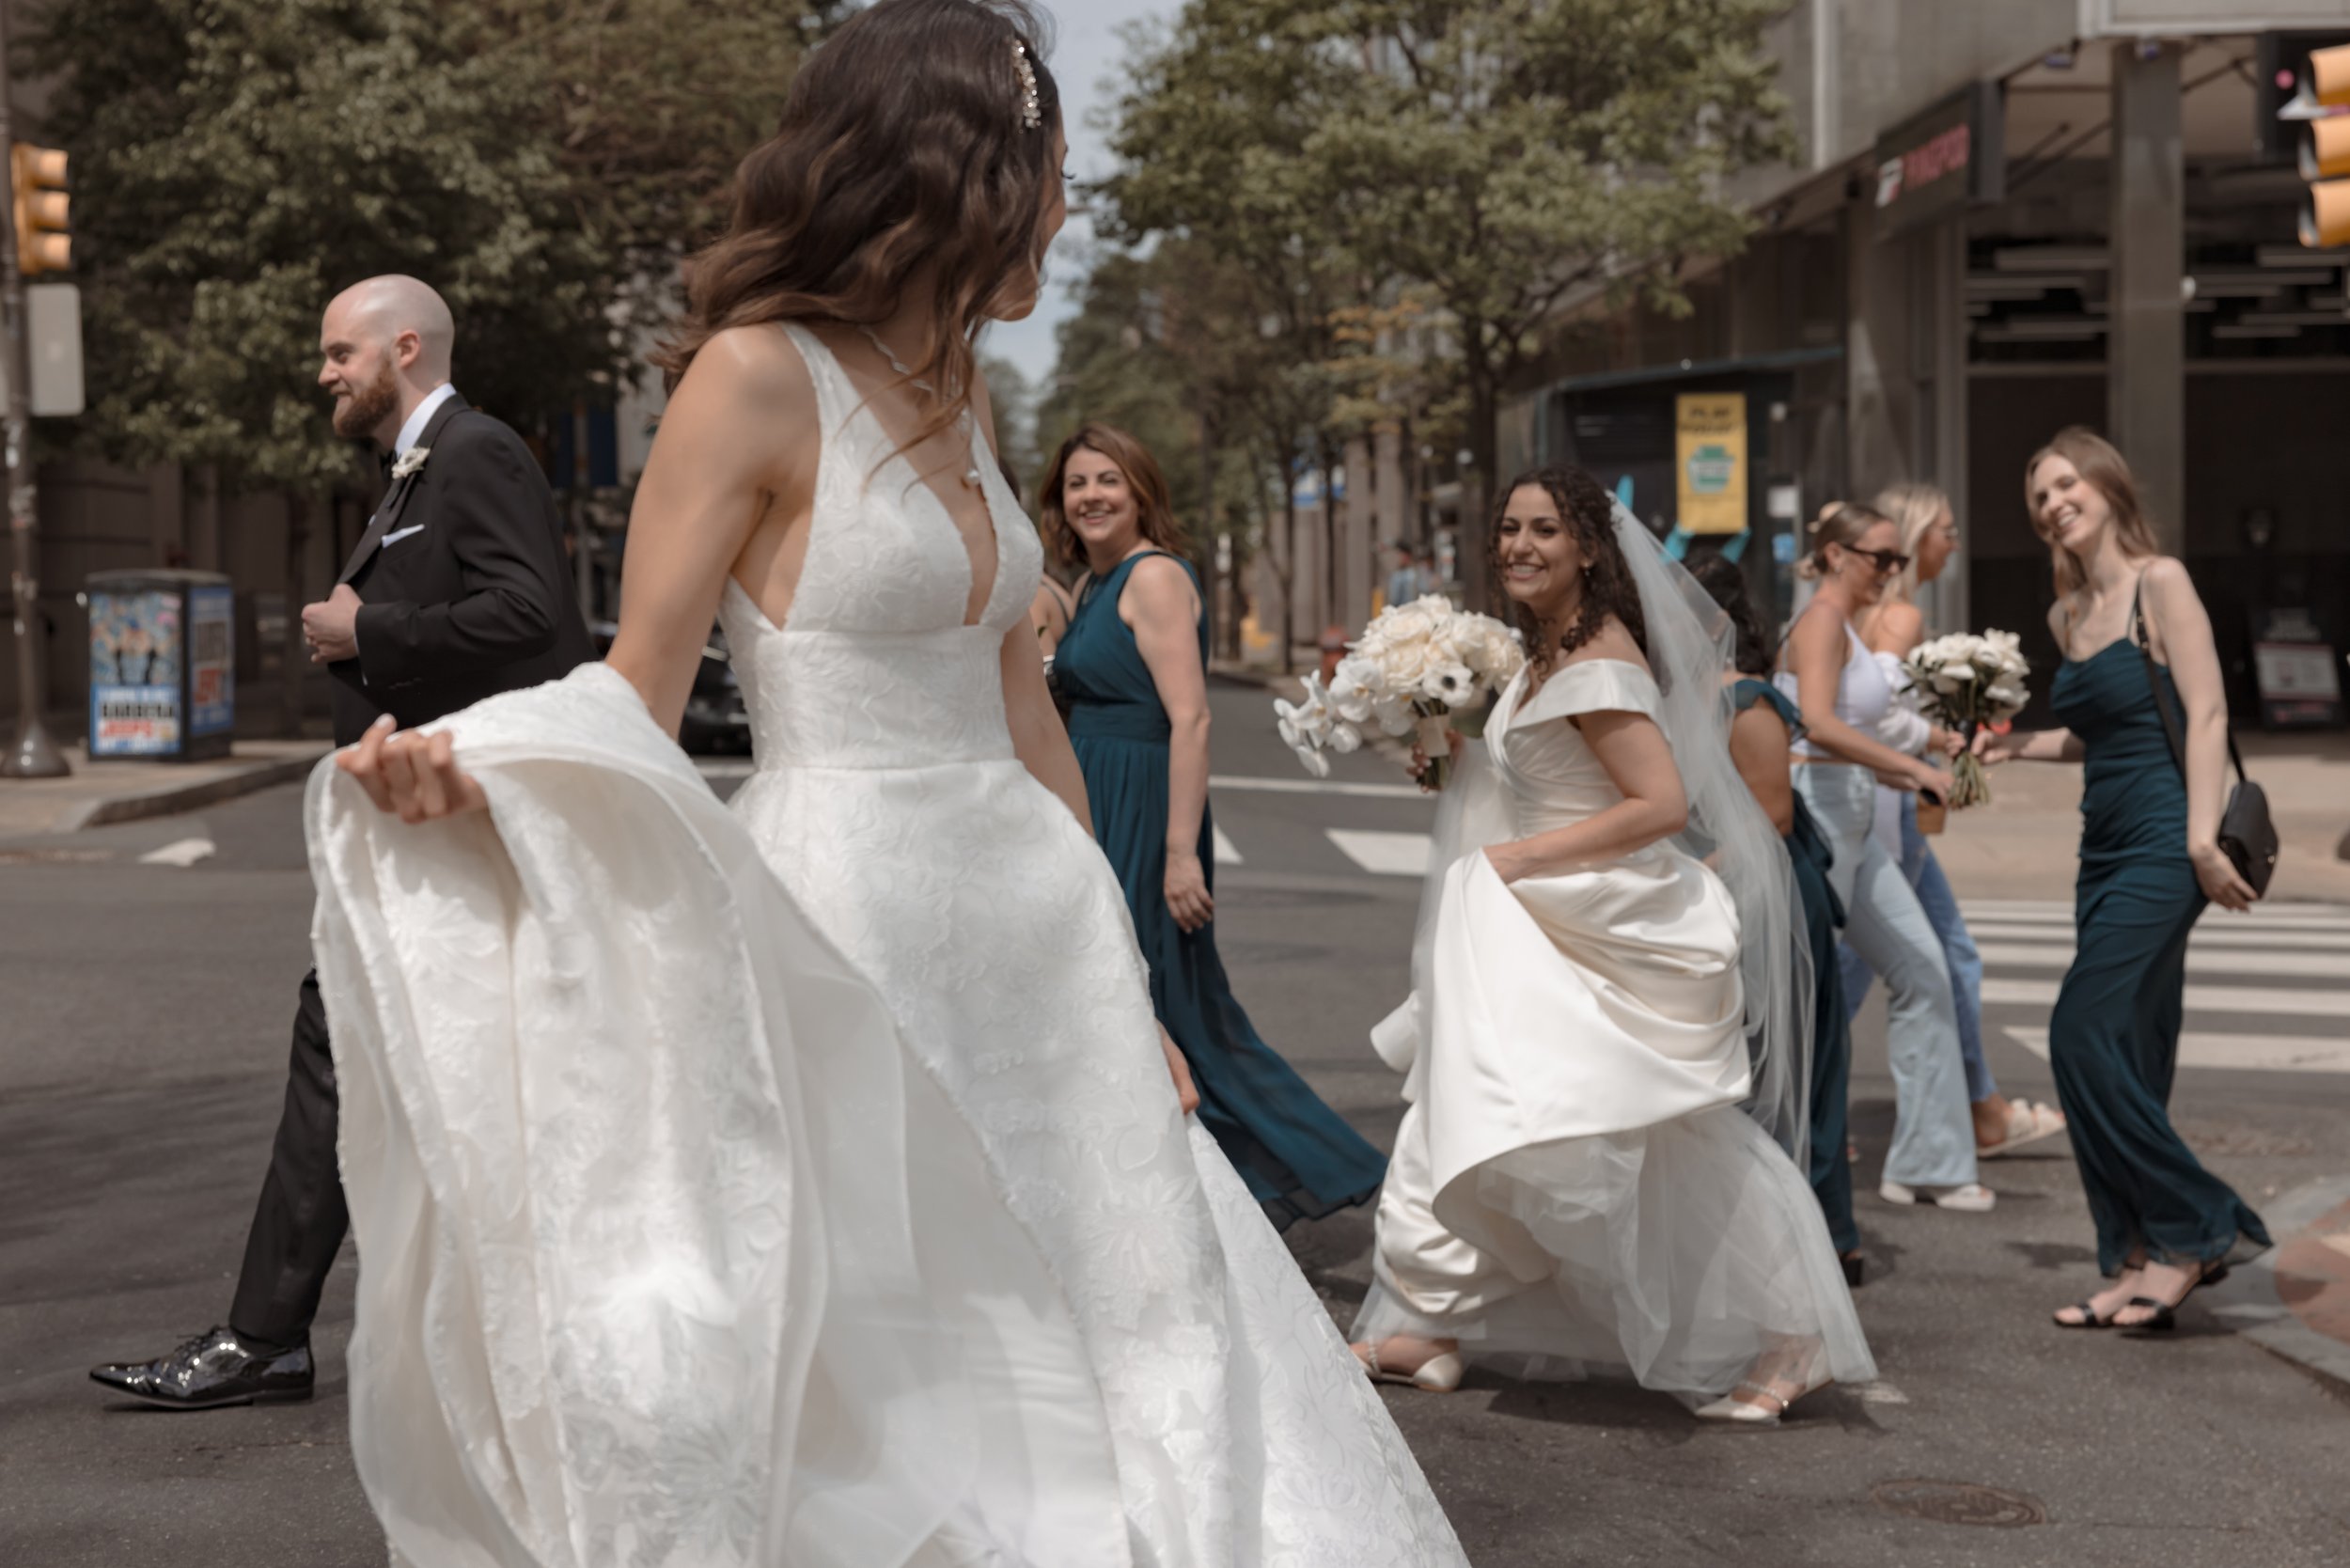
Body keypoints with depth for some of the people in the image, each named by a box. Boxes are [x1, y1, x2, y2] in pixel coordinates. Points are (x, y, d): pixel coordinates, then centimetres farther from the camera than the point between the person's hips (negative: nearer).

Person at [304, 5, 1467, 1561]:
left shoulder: (961, 393, 12)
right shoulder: (759, 376, -10)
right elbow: (633, 703, -10)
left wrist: (1123, 982, 16)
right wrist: (462, 770, -31)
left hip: (1027, 933, 7)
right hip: (851, 933, -7)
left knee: (1145, 1364, 8)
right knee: (879, 1415, 1)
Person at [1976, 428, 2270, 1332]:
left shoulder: (2161, 583, -7)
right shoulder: (2066, 615, 14)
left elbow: (2205, 715, -14)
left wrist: (2202, 841, -21)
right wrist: (2016, 745, 10)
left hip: (2161, 847, -8)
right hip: (2104, 849, 8)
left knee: (2083, 1036, -14)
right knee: (2127, 1066, 7)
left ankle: (2197, 1228, -3)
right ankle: (2144, 1264, 13)